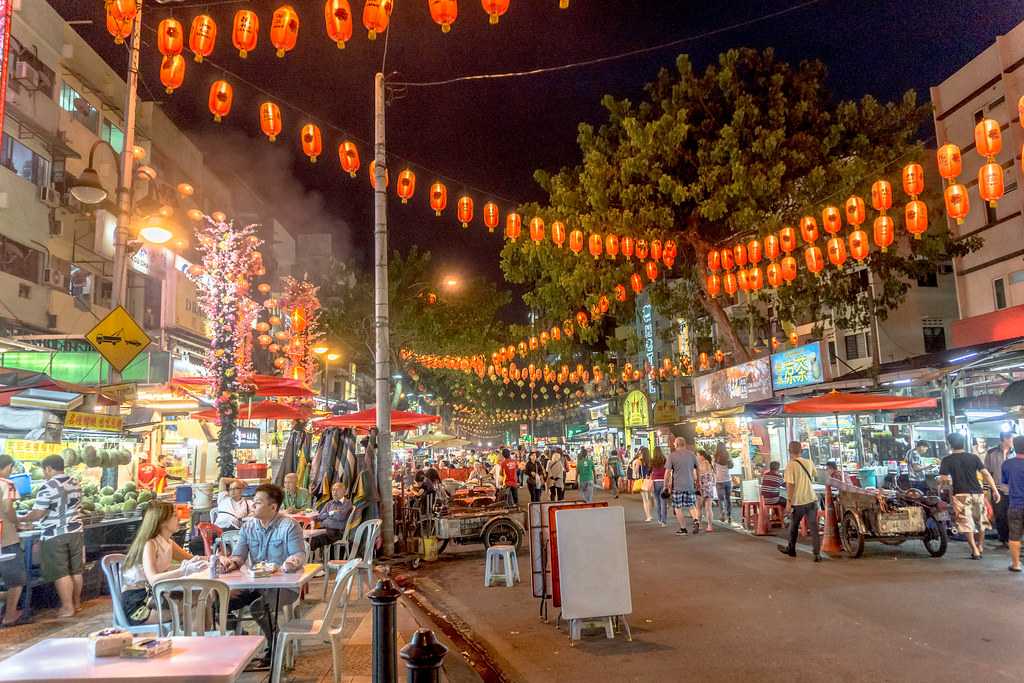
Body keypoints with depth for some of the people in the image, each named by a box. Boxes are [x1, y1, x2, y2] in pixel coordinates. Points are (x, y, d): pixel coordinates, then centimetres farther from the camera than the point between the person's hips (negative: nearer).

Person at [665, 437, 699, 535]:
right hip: (690, 485, 3)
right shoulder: (692, 454, 6)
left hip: (677, 486, -3)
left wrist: (666, 485, 0)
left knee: (678, 508, 6)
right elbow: (698, 469, 11)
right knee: (691, 505, 16)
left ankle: (683, 529, 8)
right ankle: (696, 521, -7)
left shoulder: (672, 455, -4)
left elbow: (668, 472, -7)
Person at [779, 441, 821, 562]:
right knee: (813, 527, 4)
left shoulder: (791, 465, -14)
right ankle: (817, 554, 0)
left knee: (793, 527, 15)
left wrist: (788, 502, -15)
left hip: (797, 501, -3)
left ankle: (791, 550, 30)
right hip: (811, 499, 4)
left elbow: (790, 485, -19)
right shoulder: (809, 462, 2)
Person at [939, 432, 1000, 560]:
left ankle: (975, 551, -2)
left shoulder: (947, 460, -4)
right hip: (977, 493, 4)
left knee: (966, 523, 2)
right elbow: (986, 474, -2)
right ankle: (980, 546, 33)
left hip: (961, 495, -3)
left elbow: (943, 479, -10)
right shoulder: (973, 457, 4)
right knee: (980, 521, 21)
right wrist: (995, 490, 0)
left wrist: (947, 483, 13)